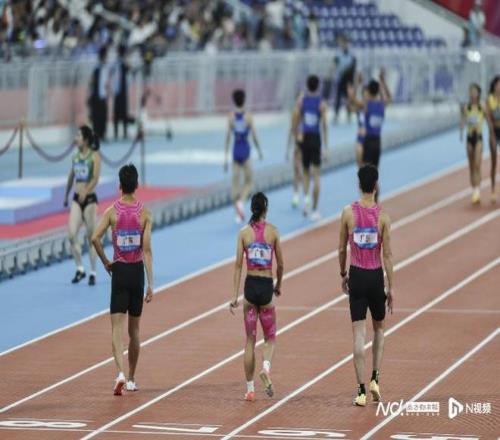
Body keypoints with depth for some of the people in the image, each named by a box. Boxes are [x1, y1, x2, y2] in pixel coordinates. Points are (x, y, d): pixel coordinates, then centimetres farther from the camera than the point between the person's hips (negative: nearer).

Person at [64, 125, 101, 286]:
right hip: (76, 199, 5)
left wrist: (86, 191, -31)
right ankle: (80, 269, 4)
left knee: (91, 237, 2)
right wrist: (66, 196, 23)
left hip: (90, 199, -5)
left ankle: (93, 272, 11)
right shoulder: (76, 156, 9)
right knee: (72, 234, -8)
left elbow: (95, 178, -17)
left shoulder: (94, 156, -7)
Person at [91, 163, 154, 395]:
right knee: (134, 329, 14)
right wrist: (151, 284, -7)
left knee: (117, 327, -3)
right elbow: (147, 250, -8)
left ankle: (120, 373, -25)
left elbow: (95, 238, -16)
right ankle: (131, 379, 23)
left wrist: (105, 262, 0)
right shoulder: (144, 213, -4)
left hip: (119, 271, -1)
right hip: (137, 272, 1)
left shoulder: (112, 211, -5)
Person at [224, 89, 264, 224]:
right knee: (248, 182, 9)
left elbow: (227, 137, -3)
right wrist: (259, 150, 10)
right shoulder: (248, 116, -7)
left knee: (236, 183, 7)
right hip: (245, 149, -2)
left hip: (235, 150, 2)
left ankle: (239, 215, 5)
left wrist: (225, 157, 1)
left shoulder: (231, 117, -2)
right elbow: (254, 136, -6)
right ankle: (241, 202, -19)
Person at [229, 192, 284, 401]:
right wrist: (279, 285, 20)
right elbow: (280, 264, 3)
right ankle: (266, 367, -16)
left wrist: (235, 296, 0)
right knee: (270, 338, 14)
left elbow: (238, 265, -3)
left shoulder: (244, 232, -1)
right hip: (266, 286, -1)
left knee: (250, 340, 9)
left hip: (250, 285, 1)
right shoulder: (273, 231, -2)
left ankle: (250, 389, 9)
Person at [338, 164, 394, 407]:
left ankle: (361, 391, -2)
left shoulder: (348, 213, -5)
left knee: (359, 334, 1)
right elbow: (387, 254, -7)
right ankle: (375, 379, 10)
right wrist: (391, 288, -2)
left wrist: (343, 275, 18)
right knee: (379, 329, 21)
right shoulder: (383, 216, -7)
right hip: (376, 276, 0)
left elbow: (342, 249, 3)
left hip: (356, 276, 0)